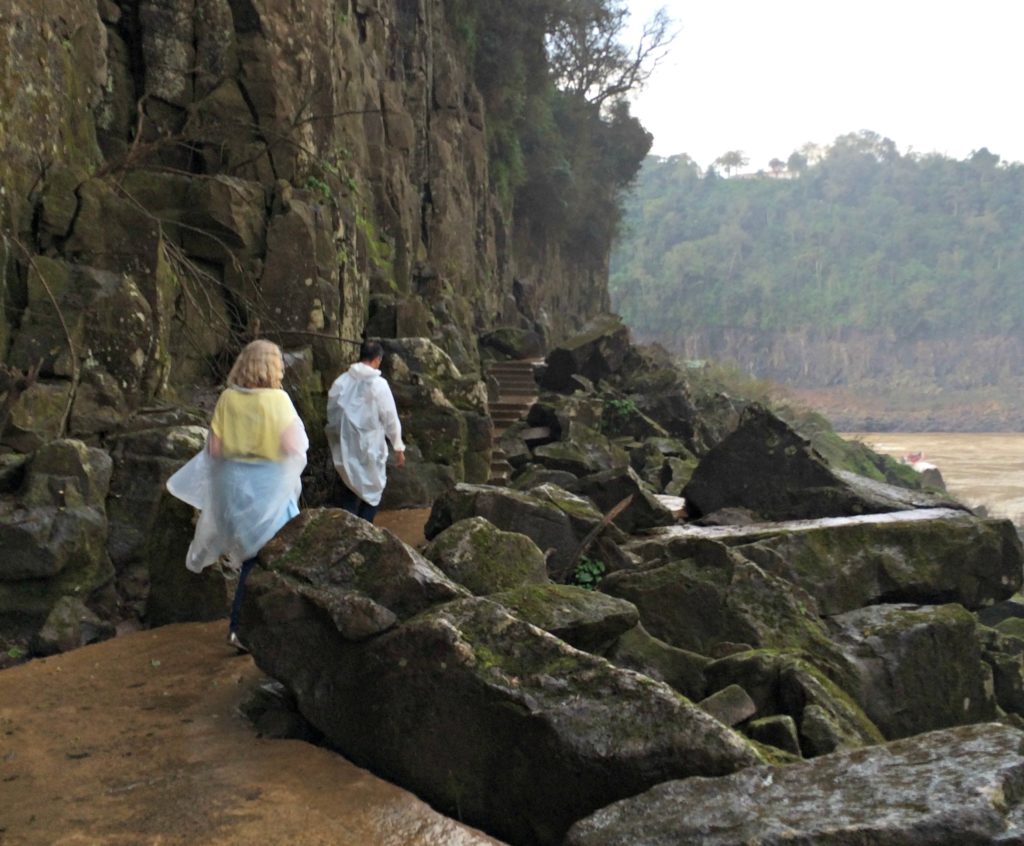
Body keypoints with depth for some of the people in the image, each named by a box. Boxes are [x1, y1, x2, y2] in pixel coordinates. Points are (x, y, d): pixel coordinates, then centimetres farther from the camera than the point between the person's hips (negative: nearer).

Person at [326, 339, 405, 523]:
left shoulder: (341, 381, -1)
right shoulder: (378, 384, -15)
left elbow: (332, 415, 6)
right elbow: (390, 418, -10)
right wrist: (399, 447, 1)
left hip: (346, 446, 5)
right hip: (370, 447, -5)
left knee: (351, 488, 19)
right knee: (372, 491, 11)